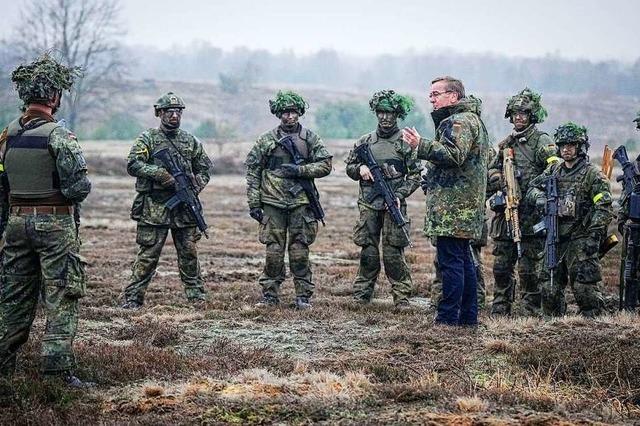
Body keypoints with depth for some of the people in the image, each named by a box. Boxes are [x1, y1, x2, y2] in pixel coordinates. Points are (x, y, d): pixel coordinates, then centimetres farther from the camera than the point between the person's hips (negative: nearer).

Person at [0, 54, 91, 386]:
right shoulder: (59, 136, -15)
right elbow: (78, 186, -18)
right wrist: (70, 195, 3)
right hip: (54, 223, -6)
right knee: (60, 296, -1)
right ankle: (57, 365, -4)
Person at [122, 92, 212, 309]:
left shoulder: (191, 141, 12)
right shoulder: (148, 138, 0)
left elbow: (205, 168, 19)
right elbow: (132, 164, -10)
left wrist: (196, 186, 1)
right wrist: (159, 173, -21)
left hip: (184, 208, 4)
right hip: (154, 208, -4)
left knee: (189, 253, 8)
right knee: (148, 254, -4)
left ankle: (196, 295, 20)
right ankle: (132, 298, 0)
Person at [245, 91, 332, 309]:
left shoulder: (310, 138, 7)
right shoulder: (266, 140, 5)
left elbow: (325, 165, 4)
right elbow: (253, 172, 5)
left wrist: (300, 170, -10)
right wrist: (254, 203, 0)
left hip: (301, 203, 0)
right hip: (273, 203, 0)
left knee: (300, 251, 2)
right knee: (273, 250, 1)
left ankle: (303, 296, 8)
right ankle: (270, 295, 9)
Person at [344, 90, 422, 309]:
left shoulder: (405, 142, 2)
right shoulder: (365, 141, 11)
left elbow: (416, 175, 1)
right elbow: (349, 167, 19)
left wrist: (400, 194, -11)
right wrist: (360, 168, -4)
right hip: (368, 205, 3)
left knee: (393, 253, -5)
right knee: (368, 252, 5)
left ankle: (402, 297, 1)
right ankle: (361, 296, 13)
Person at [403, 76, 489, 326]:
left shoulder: (460, 121, -12)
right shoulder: (471, 119, 22)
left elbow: (454, 156, -26)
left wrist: (421, 146, -28)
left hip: (452, 206, -11)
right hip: (464, 205, 11)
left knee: (450, 261, -10)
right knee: (463, 261, 13)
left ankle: (448, 318, -11)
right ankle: (468, 316, 17)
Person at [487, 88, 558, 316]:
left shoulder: (542, 141, -3)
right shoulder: (506, 143, 18)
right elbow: (490, 171, 22)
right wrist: (500, 180, 0)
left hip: (530, 214, -6)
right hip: (505, 212, 6)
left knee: (529, 268, -5)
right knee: (502, 266, 9)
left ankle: (531, 312, 1)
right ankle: (500, 310, 18)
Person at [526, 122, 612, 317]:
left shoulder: (592, 174, -5)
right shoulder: (553, 171, 13)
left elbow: (604, 209, -9)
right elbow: (531, 189, 17)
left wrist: (593, 236, -18)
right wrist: (540, 197, -6)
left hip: (580, 240, -6)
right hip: (555, 238, 6)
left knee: (585, 286, -7)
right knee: (550, 286, 9)